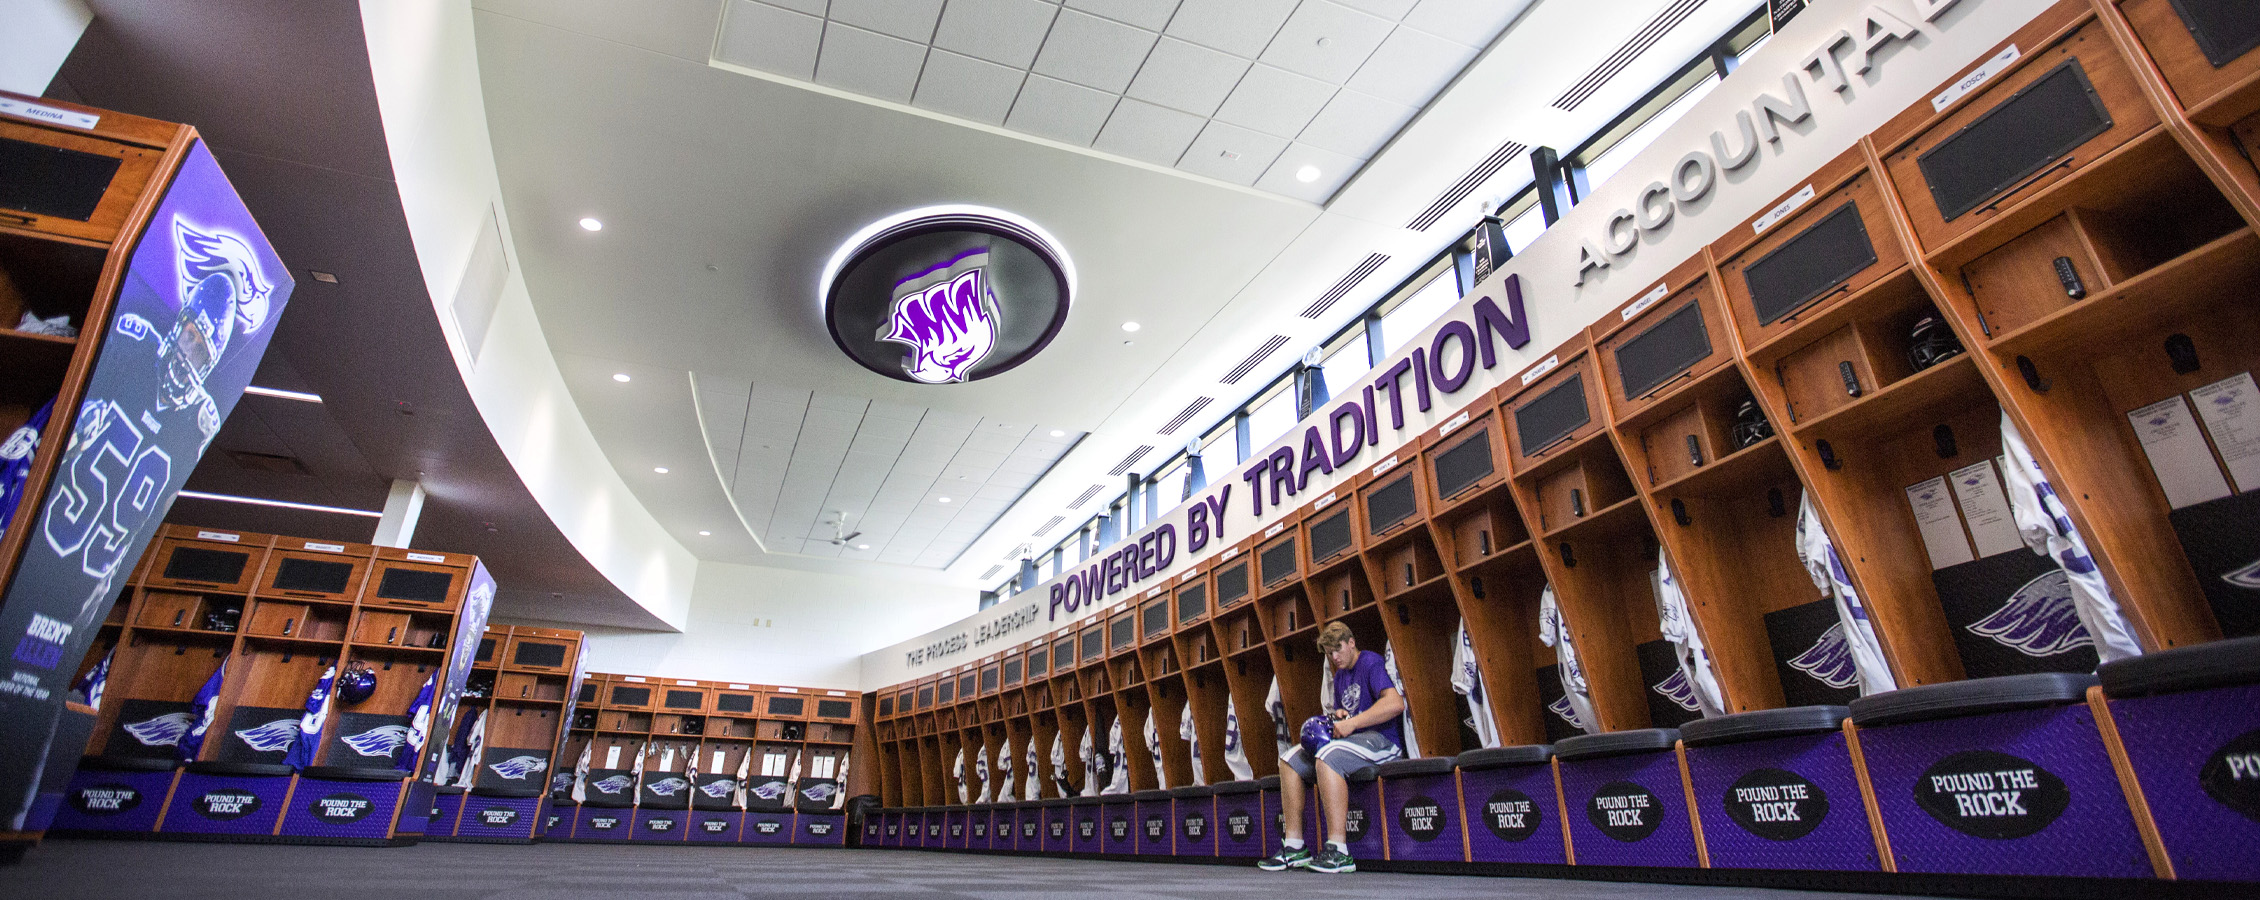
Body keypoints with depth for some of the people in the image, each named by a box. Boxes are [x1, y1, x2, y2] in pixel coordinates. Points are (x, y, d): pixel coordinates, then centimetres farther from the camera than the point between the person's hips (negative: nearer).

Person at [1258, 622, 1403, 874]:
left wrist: (1351, 723, -24)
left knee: (1327, 757, -35)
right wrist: (1336, 716, 2)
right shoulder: (1340, 676, 20)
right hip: (1355, 739, 10)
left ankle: (1338, 851, -35)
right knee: (1290, 760, 1)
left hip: (1381, 739, -10)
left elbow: (1395, 703, -24)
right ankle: (1294, 847, -5)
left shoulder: (1371, 662, -8)